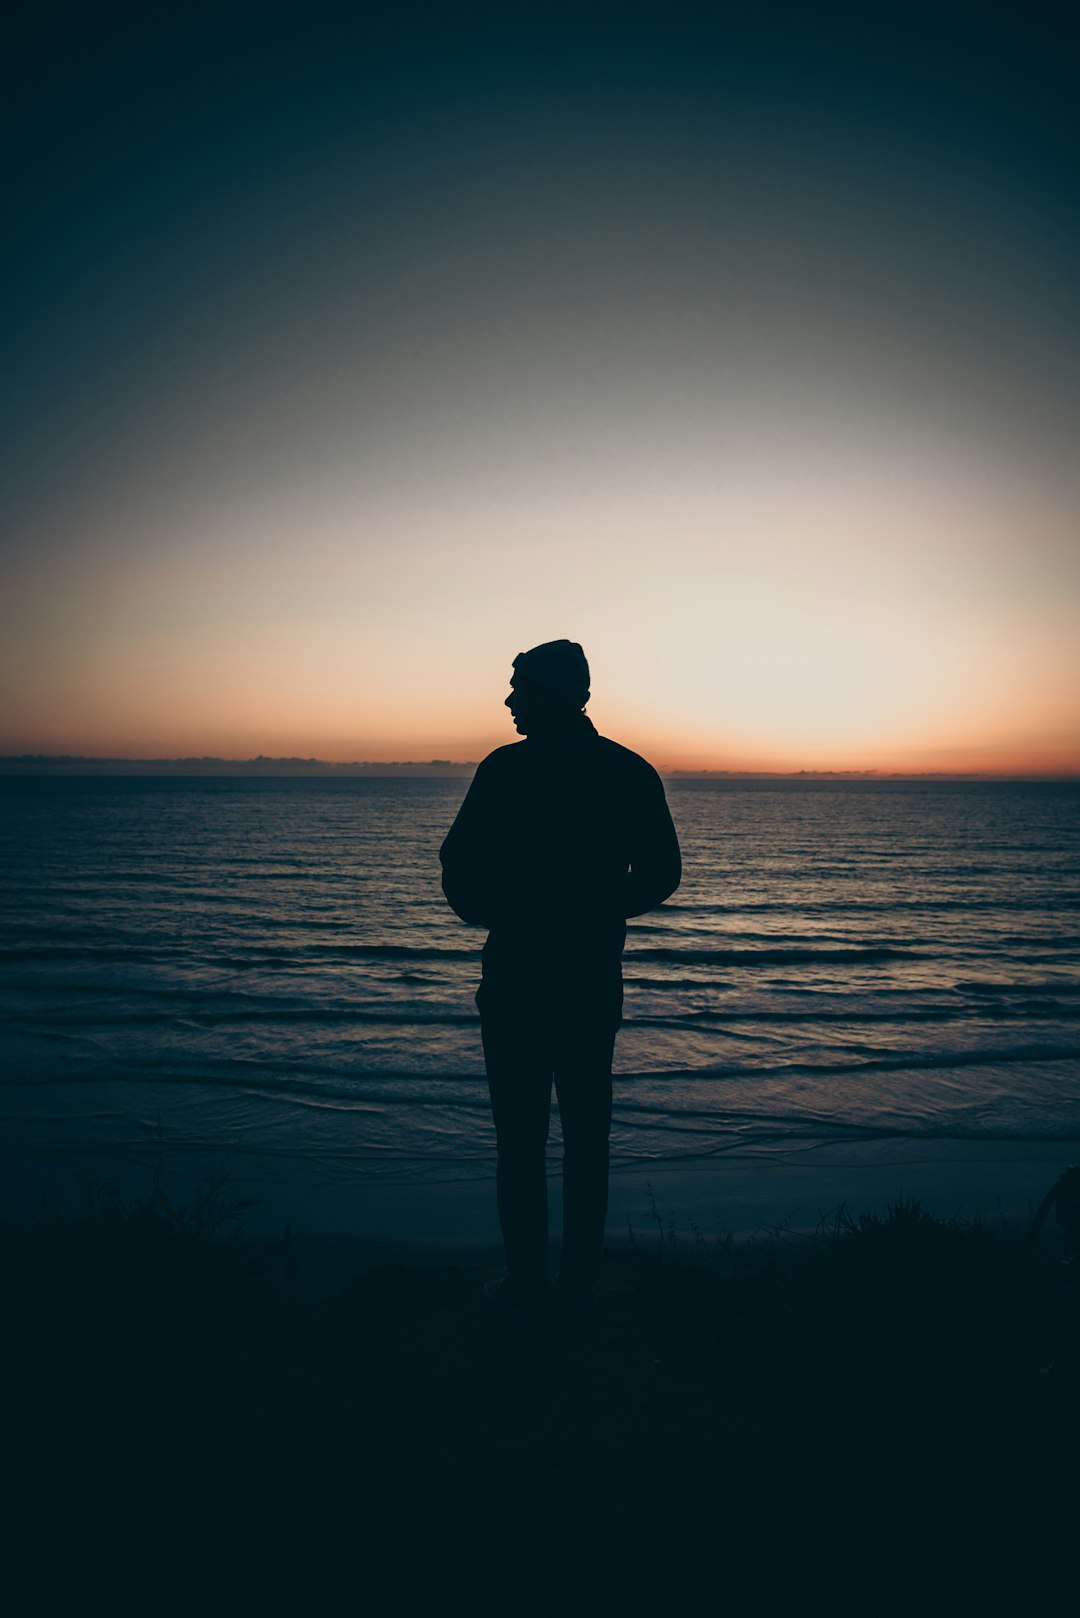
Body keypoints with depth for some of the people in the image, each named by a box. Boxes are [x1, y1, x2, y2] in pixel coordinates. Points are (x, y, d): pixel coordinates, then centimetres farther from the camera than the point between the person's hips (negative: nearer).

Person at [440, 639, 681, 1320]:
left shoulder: (507, 768, -9)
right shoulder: (632, 772, 3)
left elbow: (461, 864, -9)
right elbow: (661, 874, 6)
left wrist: (483, 910, 12)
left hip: (517, 975, -3)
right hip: (595, 977, 4)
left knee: (521, 1134, 6)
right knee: (587, 1132, 13)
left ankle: (527, 1283, 15)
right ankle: (581, 1283, 20)